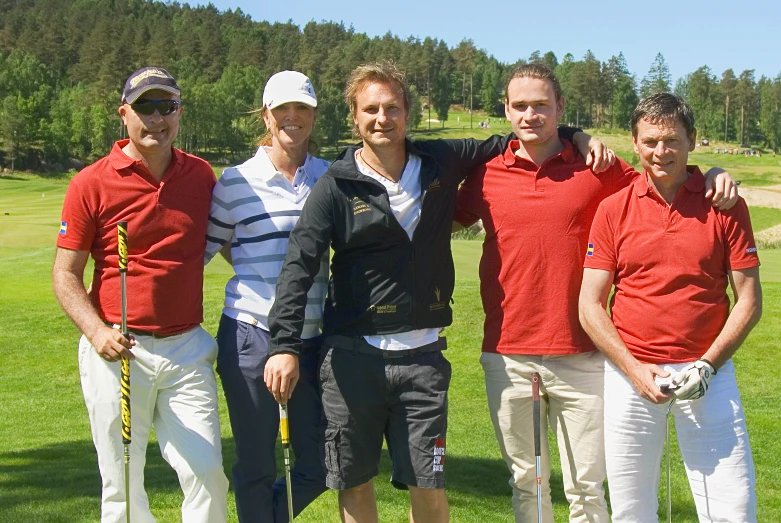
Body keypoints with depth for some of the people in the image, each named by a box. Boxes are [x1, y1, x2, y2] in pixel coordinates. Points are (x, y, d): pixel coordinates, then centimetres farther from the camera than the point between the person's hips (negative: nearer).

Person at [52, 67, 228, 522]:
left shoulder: (202, 176, 6)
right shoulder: (91, 184, -4)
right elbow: (65, 273, -2)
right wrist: (97, 331, -17)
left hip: (187, 348, 2)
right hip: (117, 352, -2)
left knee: (207, 474, -3)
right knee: (122, 486, 7)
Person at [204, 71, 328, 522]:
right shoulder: (236, 182, -1)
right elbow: (202, 249, 6)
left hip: (312, 338, 3)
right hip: (250, 337, -3)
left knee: (319, 469, 8)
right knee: (256, 467, 5)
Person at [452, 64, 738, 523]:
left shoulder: (599, 168, 0)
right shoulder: (487, 176, 4)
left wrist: (715, 176, -7)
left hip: (579, 355, -1)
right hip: (507, 354, 2)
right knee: (526, 482, 14)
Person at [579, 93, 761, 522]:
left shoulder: (725, 205, 1)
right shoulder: (613, 209, 2)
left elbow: (749, 299, 2)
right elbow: (590, 305, 1)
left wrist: (708, 365, -9)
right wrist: (635, 370, -9)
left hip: (706, 375, 0)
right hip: (630, 373, 1)